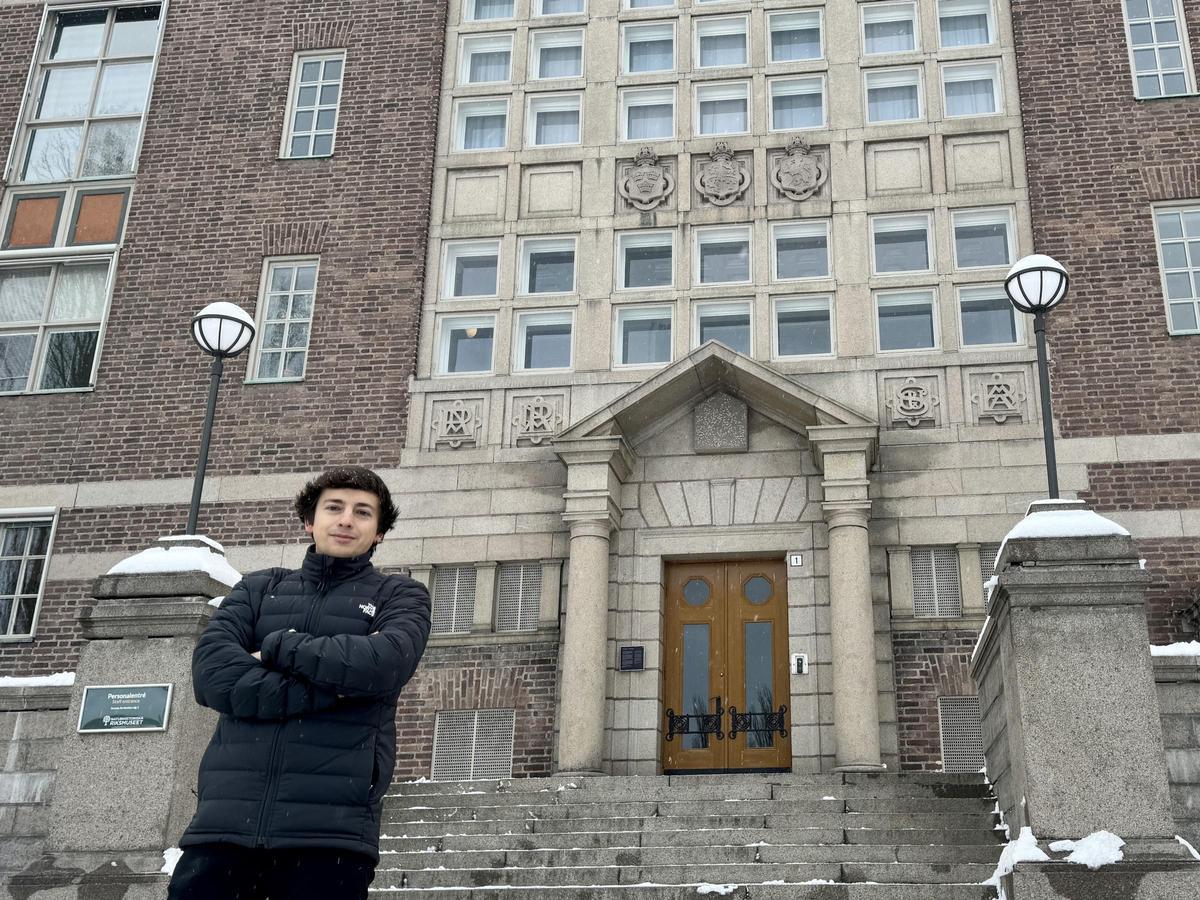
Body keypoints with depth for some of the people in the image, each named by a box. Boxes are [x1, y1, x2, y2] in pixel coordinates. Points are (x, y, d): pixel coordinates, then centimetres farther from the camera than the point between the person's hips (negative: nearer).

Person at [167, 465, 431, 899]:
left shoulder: (400, 596, 14)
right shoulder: (259, 588, 19)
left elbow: (383, 663, -9)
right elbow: (211, 673, 1)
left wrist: (279, 647, 1)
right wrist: (324, 689, -8)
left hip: (331, 829, -2)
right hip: (225, 819, 2)